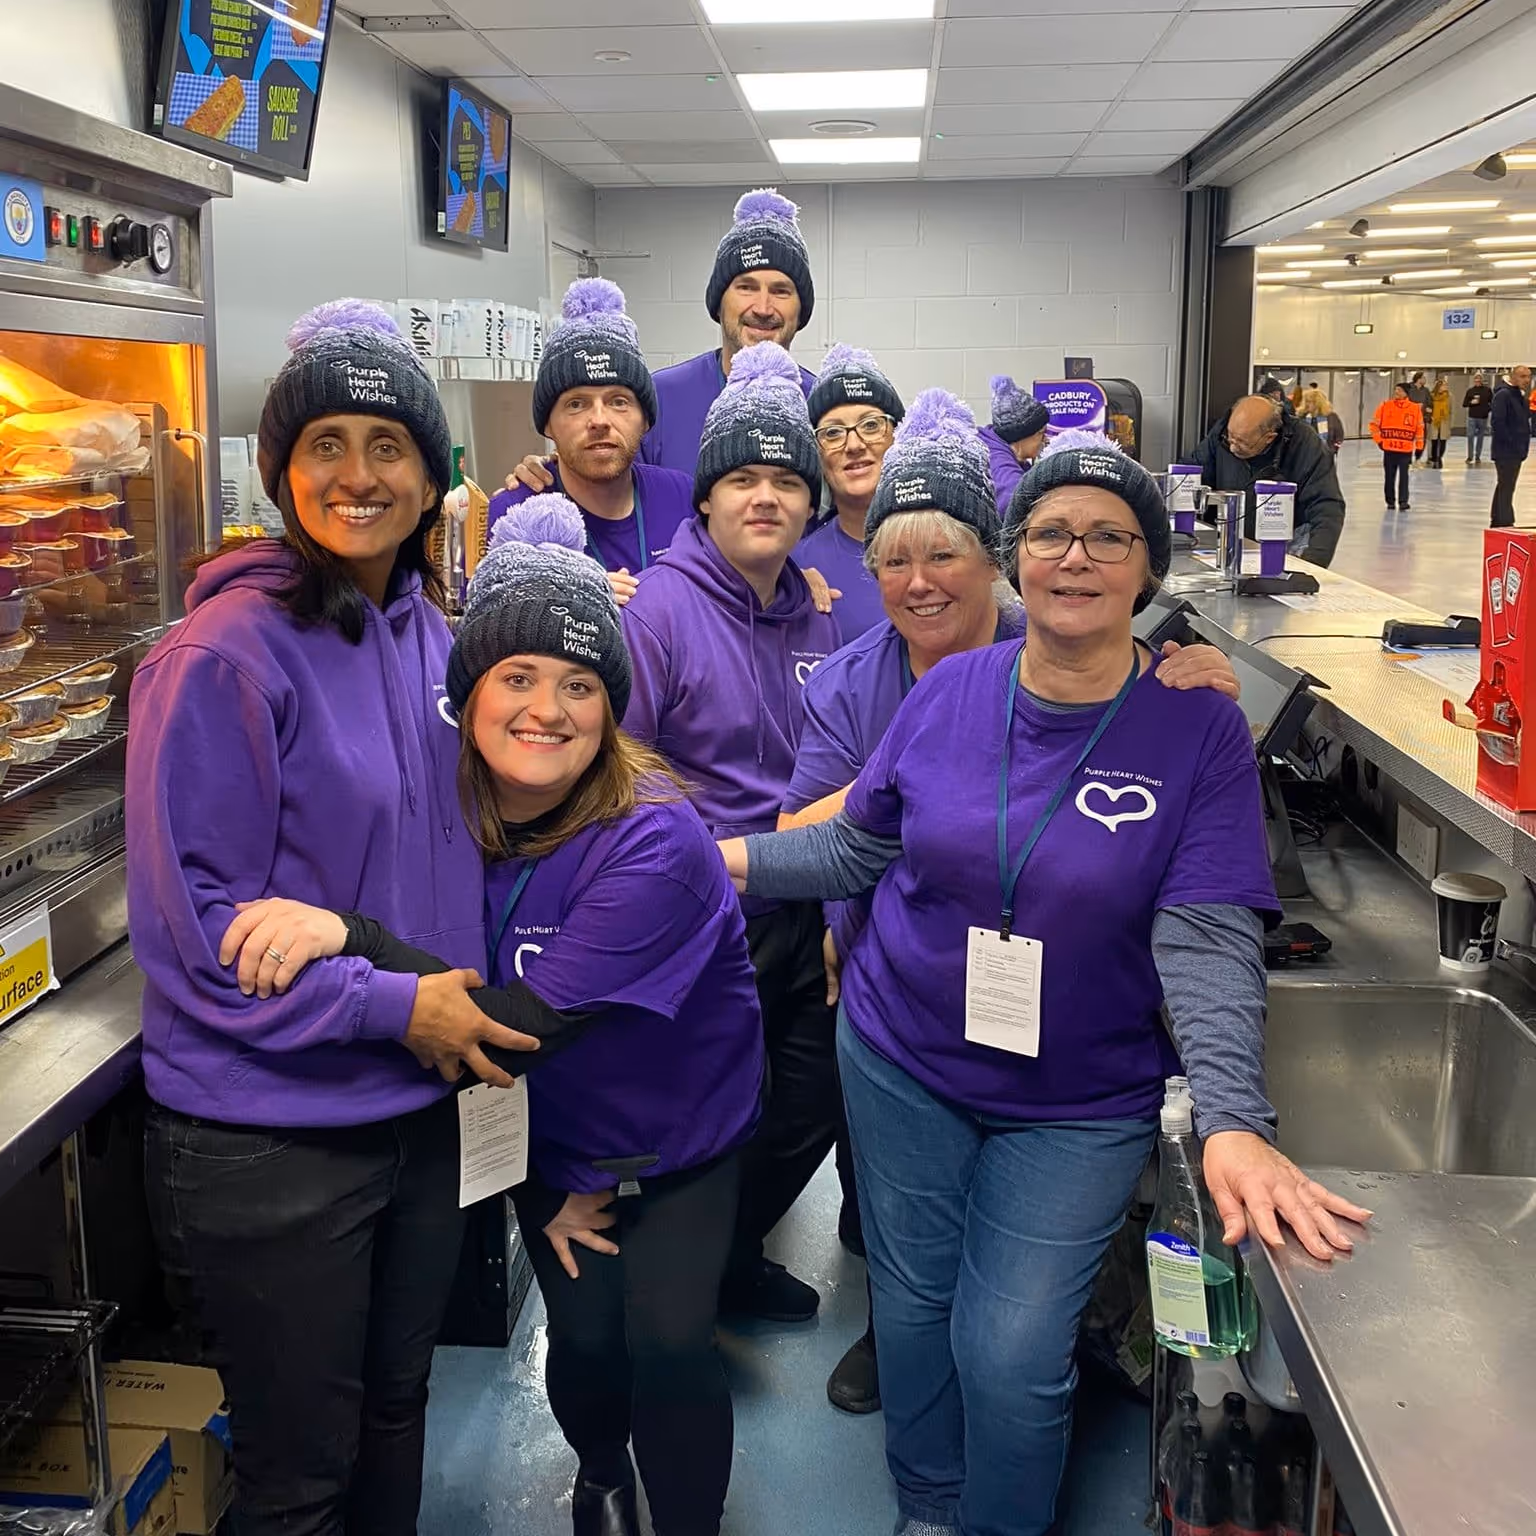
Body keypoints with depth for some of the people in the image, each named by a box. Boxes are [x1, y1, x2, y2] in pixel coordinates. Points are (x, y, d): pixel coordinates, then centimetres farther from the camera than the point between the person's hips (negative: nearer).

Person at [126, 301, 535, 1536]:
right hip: (266, 1140, -6)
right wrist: (388, 1004, -19)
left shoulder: (429, 633, 4)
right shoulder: (229, 652, -17)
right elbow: (190, 921, -18)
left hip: (416, 1106, 7)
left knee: (395, 1411, 24)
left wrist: (465, 993, 4)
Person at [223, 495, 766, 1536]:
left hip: (682, 1135, -3)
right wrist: (555, 1192, -5)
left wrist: (351, 934, -43)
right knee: (585, 1341, -1)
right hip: (551, 1142, 3)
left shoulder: (654, 842, -30)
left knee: (668, 1341, -13)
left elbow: (523, 1020, -35)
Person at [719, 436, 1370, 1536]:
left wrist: (1235, 1122, -32)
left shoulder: (1202, 728, -14)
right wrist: (724, 856, -5)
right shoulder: (949, 691, -6)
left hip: (1079, 1104, -2)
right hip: (903, 1062, 3)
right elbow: (862, 844, 6)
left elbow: (1208, 941, -20)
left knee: (1010, 1353, 0)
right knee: (913, 1305, 16)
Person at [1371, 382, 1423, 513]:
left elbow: (1420, 428, 7)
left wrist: (1419, 447, 5)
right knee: (1390, 476, 8)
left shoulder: (1415, 408, 1)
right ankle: (1390, 501, 19)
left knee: (1403, 476, -8)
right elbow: (1374, 424, 6)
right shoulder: (1385, 406, 1)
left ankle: (1403, 502, -9)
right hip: (1389, 448, 1)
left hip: (1406, 449, -1)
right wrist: (1378, 440, -2)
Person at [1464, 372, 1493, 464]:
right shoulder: (1470, 391, 3)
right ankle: (1470, 457, 1)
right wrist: (1471, 402, -12)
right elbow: (1464, 404, 5)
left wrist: (1489, 409, -9)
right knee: (1470, 436, -6)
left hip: (1483, 418, 0)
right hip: (1472, 417, 0)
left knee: (1480, 437, 8)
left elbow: (1492, 402, 6)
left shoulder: (1487, 390, 1)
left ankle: (1478, 457, 17)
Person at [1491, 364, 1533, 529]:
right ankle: (1505, 523, -10)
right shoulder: (1503, 395, -14)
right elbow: (1496, 422, -22)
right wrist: (1511, 442, -20)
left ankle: (1497, 521, 24)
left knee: (1505, 486, 16)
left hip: (1516, 451, 10)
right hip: (1505, 451, -10)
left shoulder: (1520, 396, 16)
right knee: (1506, 487, -10)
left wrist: (1523, 444, 11)